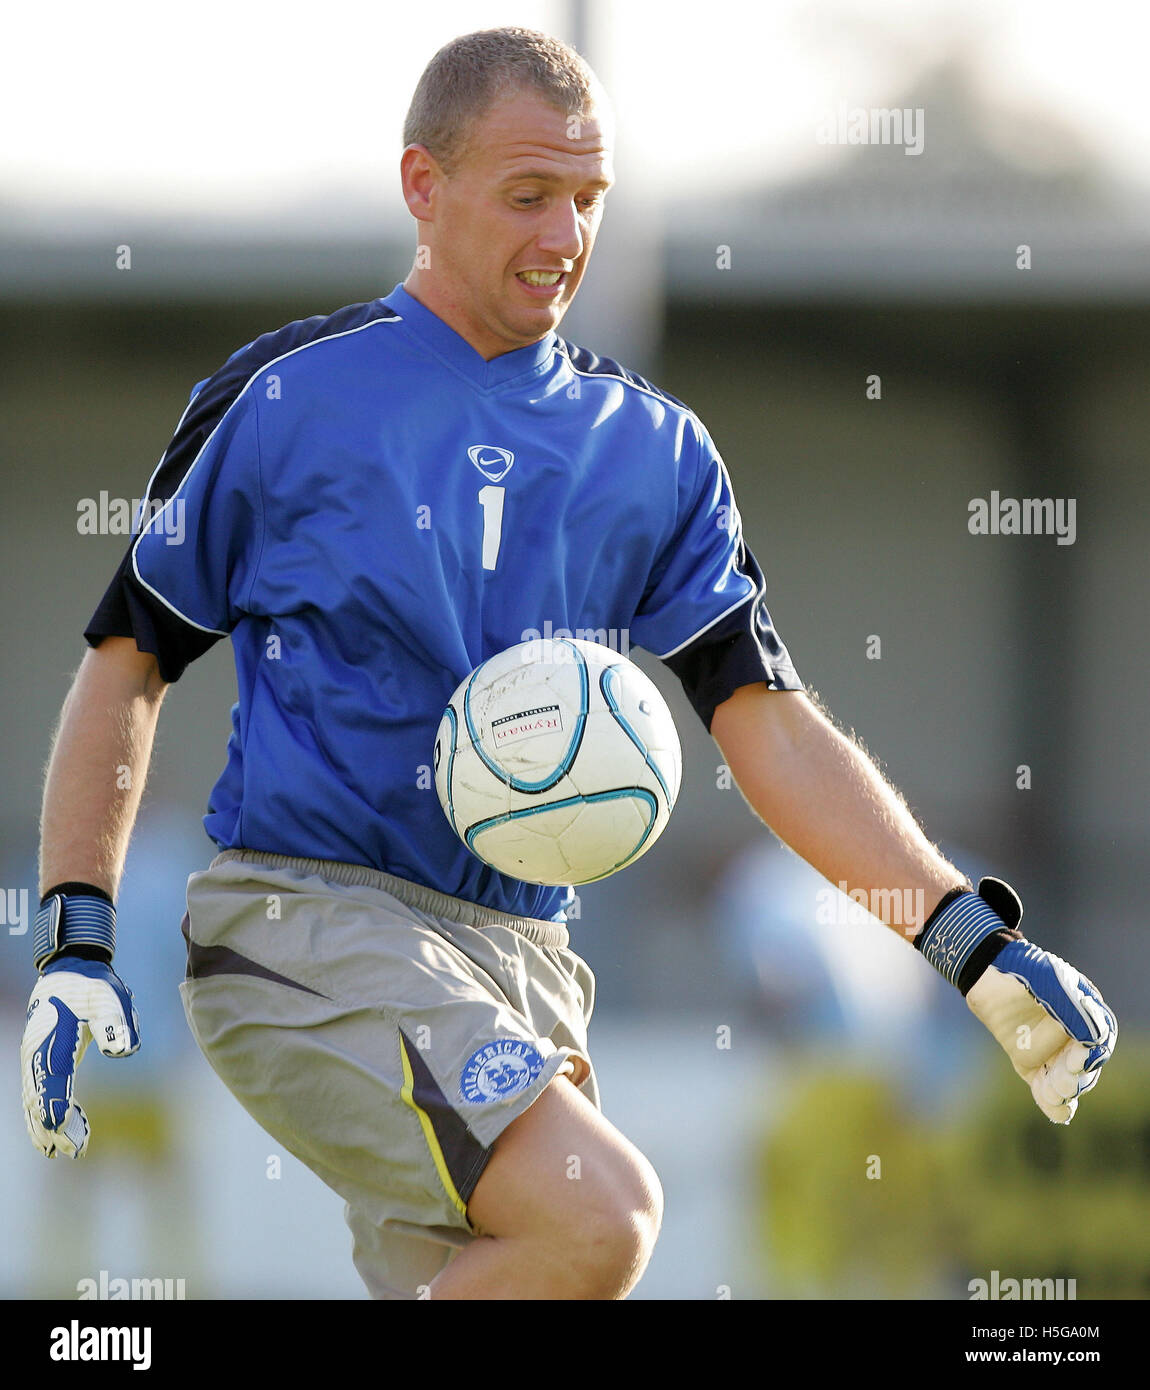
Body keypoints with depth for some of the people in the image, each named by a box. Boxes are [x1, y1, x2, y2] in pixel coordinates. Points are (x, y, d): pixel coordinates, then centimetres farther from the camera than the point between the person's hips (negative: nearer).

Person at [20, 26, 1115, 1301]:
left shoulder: (654, 451, 11)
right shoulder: (286, 397, 1)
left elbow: (767, 721, 4)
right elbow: (129, 664, 6)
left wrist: (974, 943, -8)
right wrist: (76, 945, -4)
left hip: (517, 960, 6)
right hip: (302, 924, -5)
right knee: (598, 1214, -26)